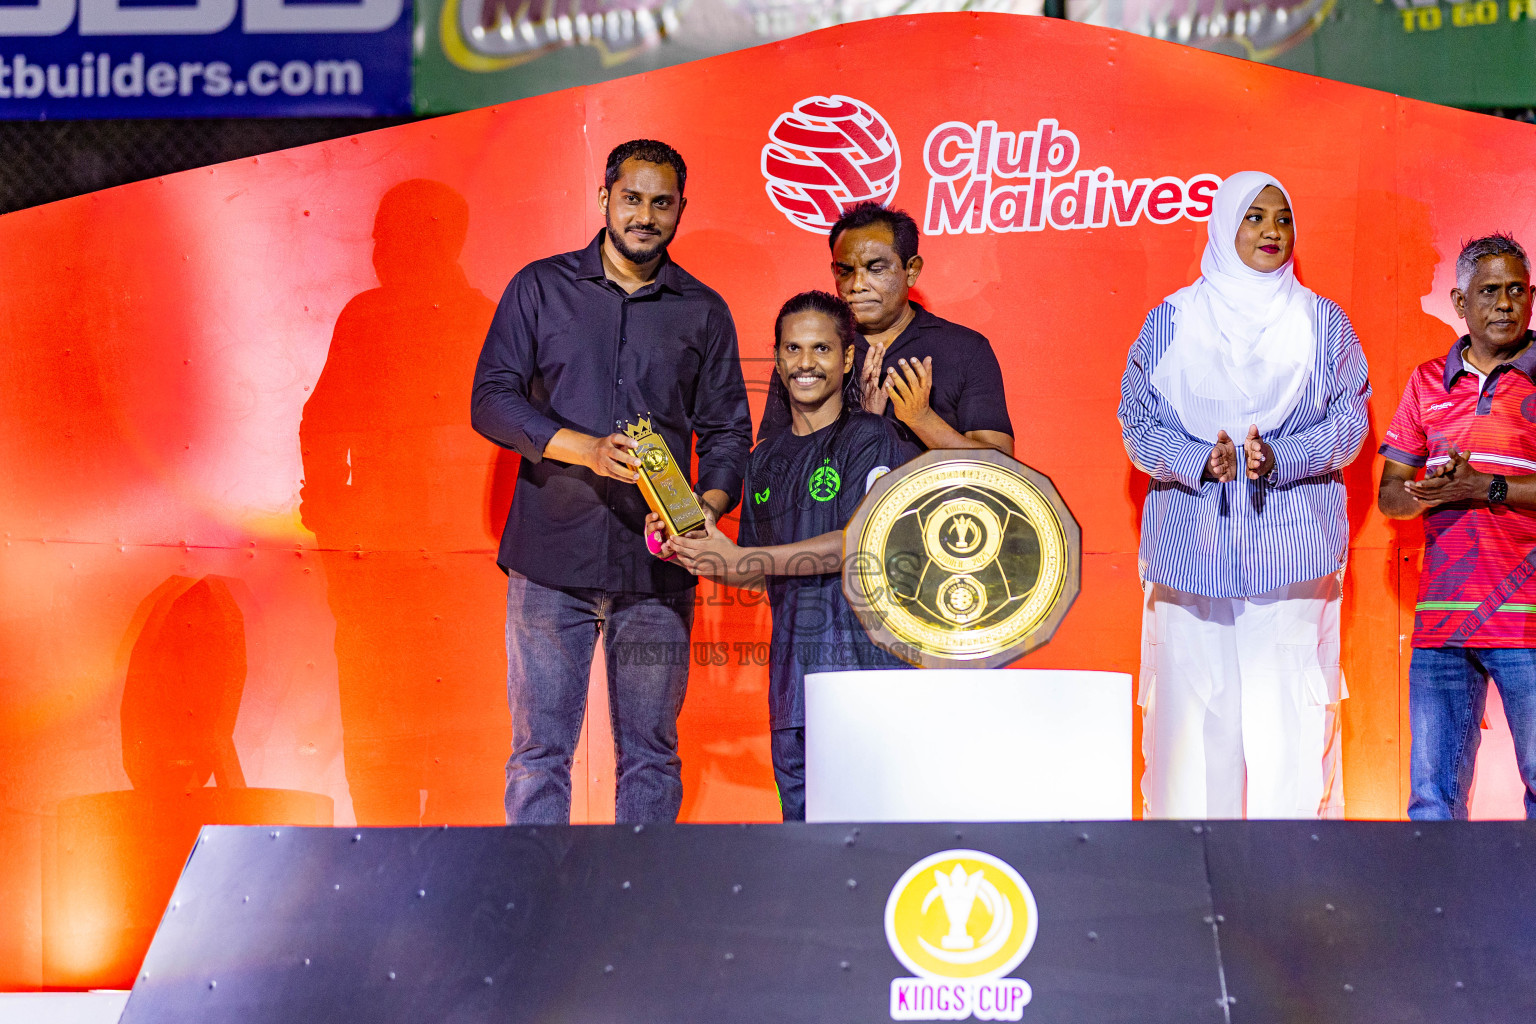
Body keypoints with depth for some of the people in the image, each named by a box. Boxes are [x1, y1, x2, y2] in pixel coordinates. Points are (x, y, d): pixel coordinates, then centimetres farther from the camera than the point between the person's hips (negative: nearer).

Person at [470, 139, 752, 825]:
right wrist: (583, 448, -16)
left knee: (650, 755, 5)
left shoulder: (703, 312, 11)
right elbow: (492, 399, 0)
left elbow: (728, 431, 11)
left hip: (657, 563, 2)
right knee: (539, 752, -1)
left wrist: (709, 505, -9)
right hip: (551, 555, -1)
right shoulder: (541, 288, 7)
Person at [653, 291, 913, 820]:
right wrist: (687, 552, 4)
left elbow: (859, 543, -13)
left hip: (865, 655, -6)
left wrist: (738, 558, -14)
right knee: (801, 822, 5)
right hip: (791, 666, 6)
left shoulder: (870, 439, -1)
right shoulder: (766, 460, 18)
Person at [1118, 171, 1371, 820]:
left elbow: (1349, 422, 4)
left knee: (1289, 710, -6)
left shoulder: (1322, 322, 11)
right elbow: (1139, 425, 5)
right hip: (1193, 542, 0)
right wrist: (1200, 461, -14)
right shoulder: (1171, 322, 9)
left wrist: (1279, 458, -14)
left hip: (1291, 547, 0)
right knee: (1194, 707, -3)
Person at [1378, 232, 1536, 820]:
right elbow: (1388, 495, 15)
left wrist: (1483, 487, -13)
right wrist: (1426, 493, -6)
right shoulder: (1428, 383, 15)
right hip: (1442, 617, 3)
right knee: (1433, 795, 2)